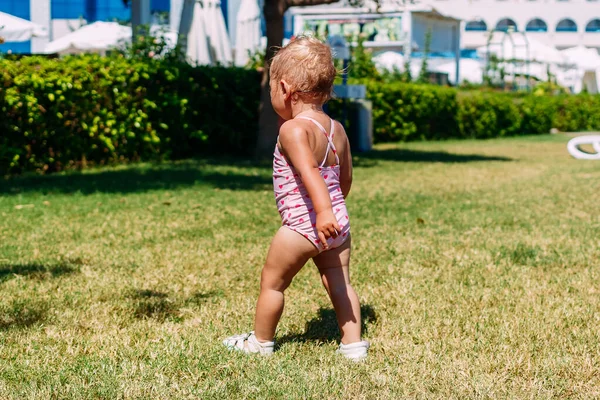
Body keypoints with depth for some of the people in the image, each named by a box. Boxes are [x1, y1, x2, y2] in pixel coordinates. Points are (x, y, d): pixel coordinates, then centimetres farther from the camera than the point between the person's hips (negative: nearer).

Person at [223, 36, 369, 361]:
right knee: (339, 283, 13)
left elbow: (309, 170, -31)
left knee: (272, 282, 11)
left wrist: (323, 211, -41)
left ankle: (261, 341, 25)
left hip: (302, 225, -7)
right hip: (339, 224, 7)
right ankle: (353, 343, 12)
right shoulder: (337, 129, 9)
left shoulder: (292, 130, -16)